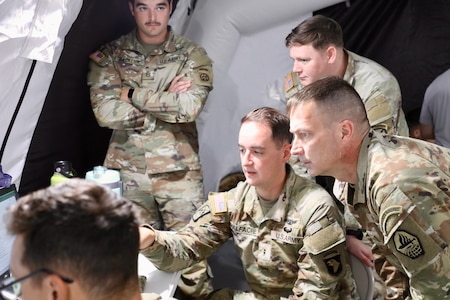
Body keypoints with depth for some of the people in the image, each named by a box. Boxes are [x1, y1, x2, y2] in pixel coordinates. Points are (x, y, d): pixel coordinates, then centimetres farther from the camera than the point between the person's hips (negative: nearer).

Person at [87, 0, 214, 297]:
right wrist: (167, 103, -10)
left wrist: (132, 95, -9)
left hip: (178, 171, -1)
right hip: (126, 170, 1)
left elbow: (190, 106, -14)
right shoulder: (109, 55, 4)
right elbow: (106, 112, -10)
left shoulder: (193, 55, 2)